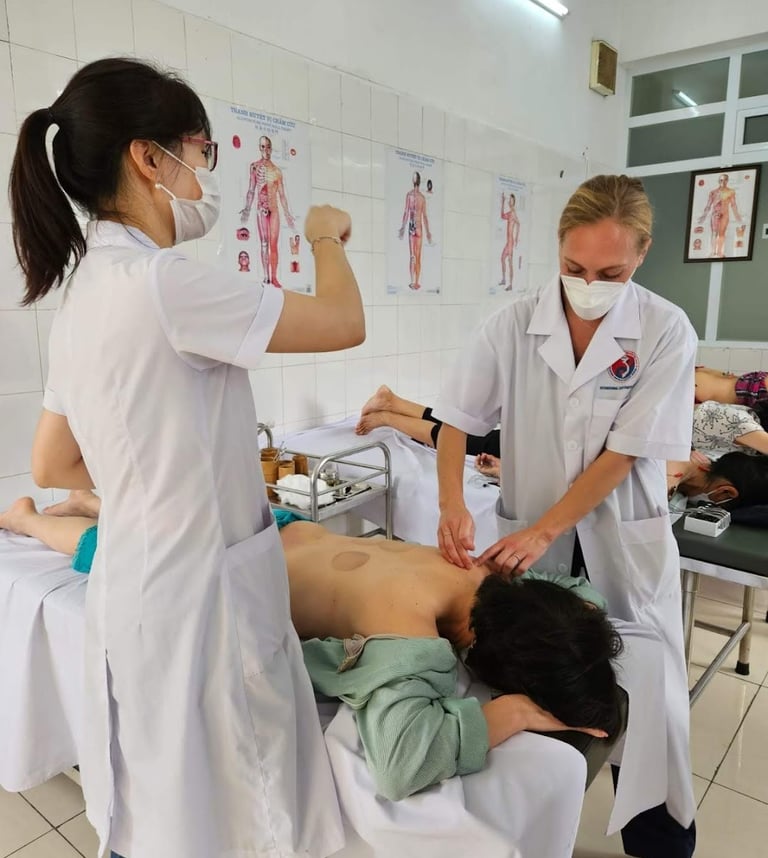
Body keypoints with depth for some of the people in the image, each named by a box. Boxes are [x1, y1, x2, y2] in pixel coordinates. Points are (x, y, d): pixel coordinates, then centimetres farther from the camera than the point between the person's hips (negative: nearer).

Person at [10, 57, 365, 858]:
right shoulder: (161, 279, -22)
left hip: (143, 579, 9)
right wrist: (326, 238, 5)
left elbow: (51, 466, 13)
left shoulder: (84, 288, 6)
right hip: (196, 588, -9)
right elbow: (343, 324, -14)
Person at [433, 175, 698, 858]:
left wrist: (545, 529, -18)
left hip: (624, 544, -1)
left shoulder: (666, 331, -12)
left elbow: (624, 453, -13)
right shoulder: (514, 325, -8)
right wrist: (453, 504, -18)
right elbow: (456, 420, -3)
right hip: (528, 542, 1)